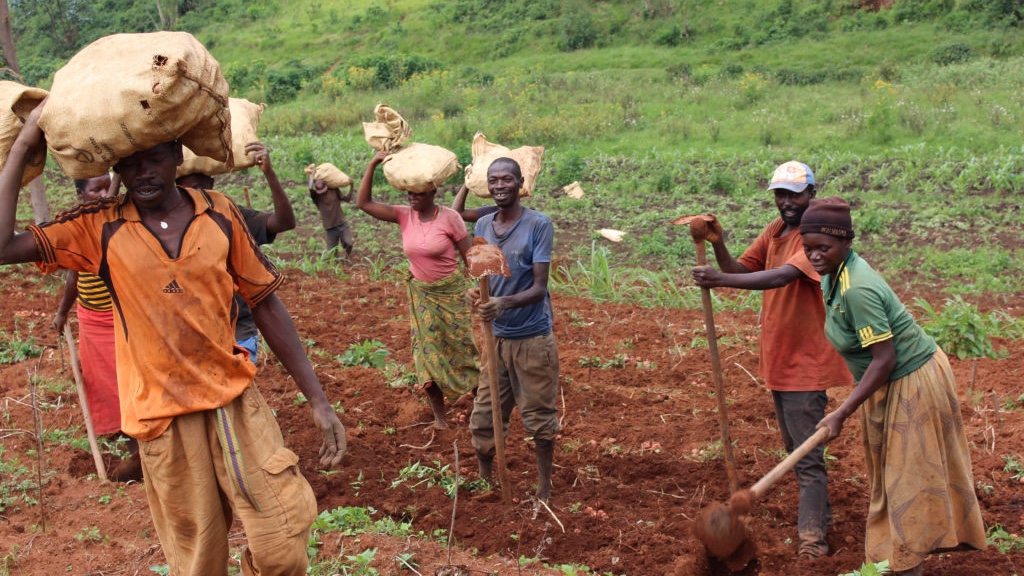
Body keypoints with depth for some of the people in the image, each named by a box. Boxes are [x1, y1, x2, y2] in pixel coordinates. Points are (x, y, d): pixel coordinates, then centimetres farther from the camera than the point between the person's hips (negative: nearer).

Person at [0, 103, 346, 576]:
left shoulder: (219, 213, 0)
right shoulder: (100, 229, -4)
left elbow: (265, 305, 5)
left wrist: (317, 400, 3)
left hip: (237, 402, 1)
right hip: (163, 418, -1)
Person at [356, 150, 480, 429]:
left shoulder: (449, 217, -16)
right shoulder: (404, 215, -6)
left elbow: (469, 255, -11)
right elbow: (364, 202, -11)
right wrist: (373, 165, -18)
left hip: (451, 291, -3)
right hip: (421, 293, 3)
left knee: (459, 346, 8)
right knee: (427, 351, 4)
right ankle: (438, 415, 14)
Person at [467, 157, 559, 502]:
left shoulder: (539, 225, -10)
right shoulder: (482, 226, 6)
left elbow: (539, 288, -15)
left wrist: (504, 303, -33)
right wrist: (475, 294, -15)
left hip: (533, 339, -5)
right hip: (496, 337, 5)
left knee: (539, 418, 7)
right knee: (483, 418, 9)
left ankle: (544, 491, 21)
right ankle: (484, 484, 27)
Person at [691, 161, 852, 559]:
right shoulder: (773, 232, 10)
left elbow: (781, 276, -32)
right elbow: (740, 270, 3)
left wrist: (721, 280, -41)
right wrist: (718, 246, -17)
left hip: (805, 361, -9)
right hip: (776, 358, 9)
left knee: (807, 454, -7)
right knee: (794, 448, 19)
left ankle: (812, 536, -3)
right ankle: (820, 514, 34)